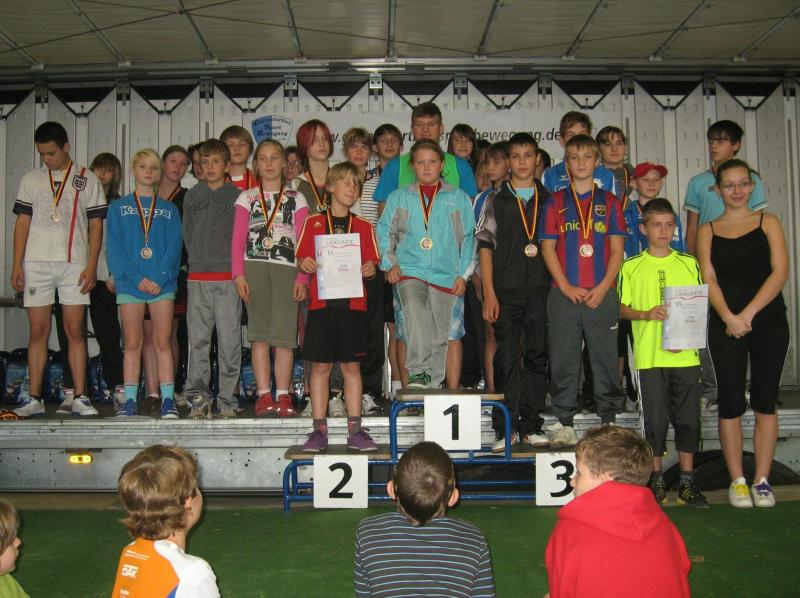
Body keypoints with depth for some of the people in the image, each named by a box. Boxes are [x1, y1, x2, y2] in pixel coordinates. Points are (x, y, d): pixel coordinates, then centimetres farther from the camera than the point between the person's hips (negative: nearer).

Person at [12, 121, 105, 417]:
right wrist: (17, 265, 2)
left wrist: (91, 266, -6)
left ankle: (79, 398, 2)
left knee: (75, 331, -2)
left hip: (74, 264, -2)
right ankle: (34, 399, 6)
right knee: (38, 332, 2)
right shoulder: (31, 180, 12)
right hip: (36, 263, 2)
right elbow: (22, 223, 10)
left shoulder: (87, 179, 6)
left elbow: (96, 225, 3)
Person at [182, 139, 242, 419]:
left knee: (229, 341, -2)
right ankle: (198, 399, 9)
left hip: (228, 278, -3)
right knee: (197, 339, 3)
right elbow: (187, 234, 14)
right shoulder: (192, 196, 13)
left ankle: (227, 401, 5)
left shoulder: (237, 196, 3)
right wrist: (197, 260, 6)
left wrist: (235, 266, -3)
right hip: (197, 277, 3)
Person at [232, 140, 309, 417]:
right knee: (260, 333, -3)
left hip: (286, 269, 0)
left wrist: (302, 278, -2)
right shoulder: (246, 198, 15)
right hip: (254, 267, 1)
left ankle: (283, 396, -2)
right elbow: (238, 240, 9)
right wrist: (238, 273, -4)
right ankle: (264, 395, 0)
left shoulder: (296, 199, 13)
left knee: (284, 334, -7)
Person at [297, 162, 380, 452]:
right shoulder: (313, 223, 7)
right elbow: (303, 260, 8)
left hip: (353, 302, 1)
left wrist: (370, 269, -12)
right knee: (321, 365, 2)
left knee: (351, 364, 4)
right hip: (321, 302, -1)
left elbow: (371, 263, 10)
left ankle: (355, 430, 9)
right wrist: (304, 264, -14)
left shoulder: (364, 226, 11)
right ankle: (319, 430, 10)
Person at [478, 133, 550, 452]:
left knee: (537, 357, 5)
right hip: (506, 291, -2)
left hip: (541, 290, 2)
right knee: (507, 359, -1)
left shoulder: (549, 200, 11)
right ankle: (506, 428, 6)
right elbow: (485, 246, 2)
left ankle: (532, 426, 13)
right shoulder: (497, 200, 6)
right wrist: (489, 294, -6)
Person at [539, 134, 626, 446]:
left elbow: (617, 249, 5)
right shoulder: (555, 202, 9)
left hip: (602, 295, 0)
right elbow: (548, 248, 3)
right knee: (563, 361, 2)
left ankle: (609, 420, 14)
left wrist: (602, 288, -8)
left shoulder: (609, 202, 10)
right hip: (564, 294, 0)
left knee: (606, 358, 3)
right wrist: (567, 287, -8)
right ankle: (564, 423, 11)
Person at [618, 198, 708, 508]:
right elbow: (622, 307, 4)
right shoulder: (631, 267, 3)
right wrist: (647, 314, -14)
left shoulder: (689, 264, 8)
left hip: (685, 354, 2)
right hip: (649, 355, -2)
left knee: (688, 418, 4)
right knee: (655, 418, 3)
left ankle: (687, 481, 16)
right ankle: (656, 480, 17)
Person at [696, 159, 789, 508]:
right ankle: (737, 481, 9)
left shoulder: (768, 222, 8)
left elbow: (780, 271, -3)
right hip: (725, 325, 0)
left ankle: (762, 481, 10)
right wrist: (728, 317, -16)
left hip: (768, 320, 0)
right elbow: (708, 279, 0)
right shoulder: (708, 230, 10)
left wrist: (748, 314, -13)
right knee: (731, 403, 0)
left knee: (764, 401, 2)